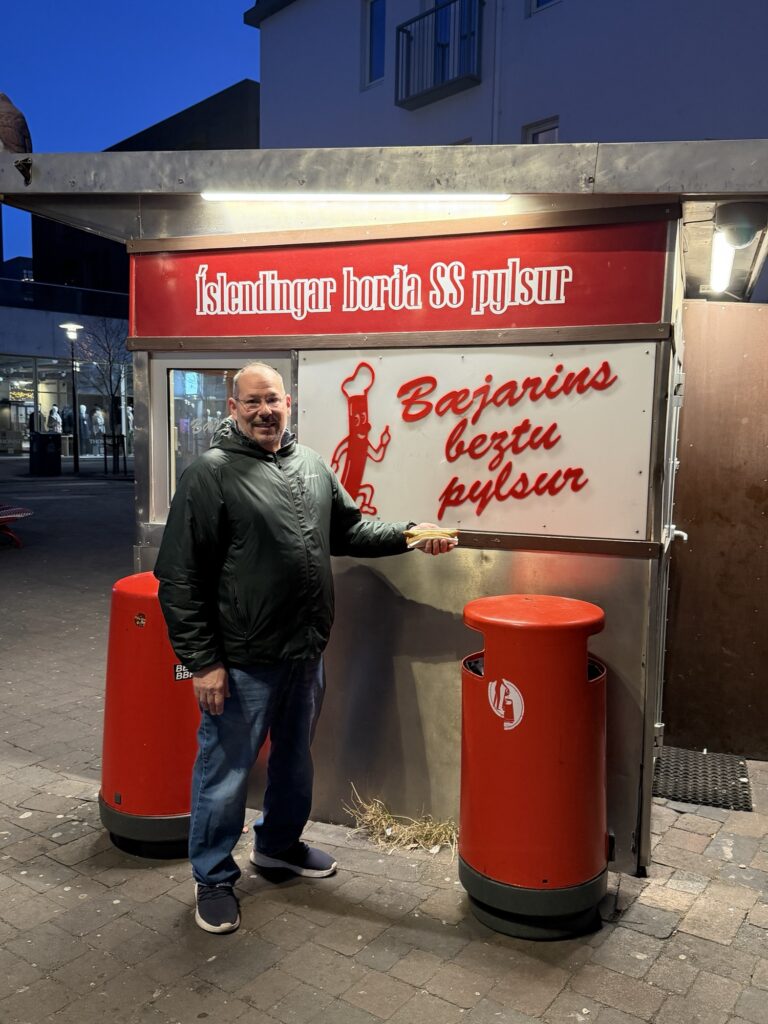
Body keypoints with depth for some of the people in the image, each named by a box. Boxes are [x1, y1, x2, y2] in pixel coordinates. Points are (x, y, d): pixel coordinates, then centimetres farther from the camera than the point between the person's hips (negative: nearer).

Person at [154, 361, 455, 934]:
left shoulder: (313, 466, 6)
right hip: (241, 662, -6)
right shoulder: (211, 474, -13)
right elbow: (179, 577, -13)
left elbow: (349, 530, 18)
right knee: (226, 772, 8)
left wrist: (410, 535, 5)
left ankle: (280, 843, 47)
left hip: (307, 652, 7)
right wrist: (202, 660, -15)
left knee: (296, 758, 23)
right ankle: (214, 877, 30)